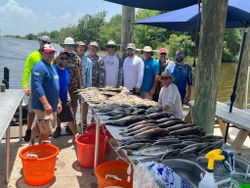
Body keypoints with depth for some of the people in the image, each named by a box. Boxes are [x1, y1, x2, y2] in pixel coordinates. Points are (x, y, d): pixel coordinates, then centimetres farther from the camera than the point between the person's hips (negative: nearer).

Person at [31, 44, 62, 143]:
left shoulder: (51, 67, 17)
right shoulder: (40, 66, -14)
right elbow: (37, 86, -25)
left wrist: (58, 102, 20)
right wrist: (46, 104, -29)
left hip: (52, 106, 10)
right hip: (43, 107, -9)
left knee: (46, 132, 16)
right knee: (45, 133, -6)